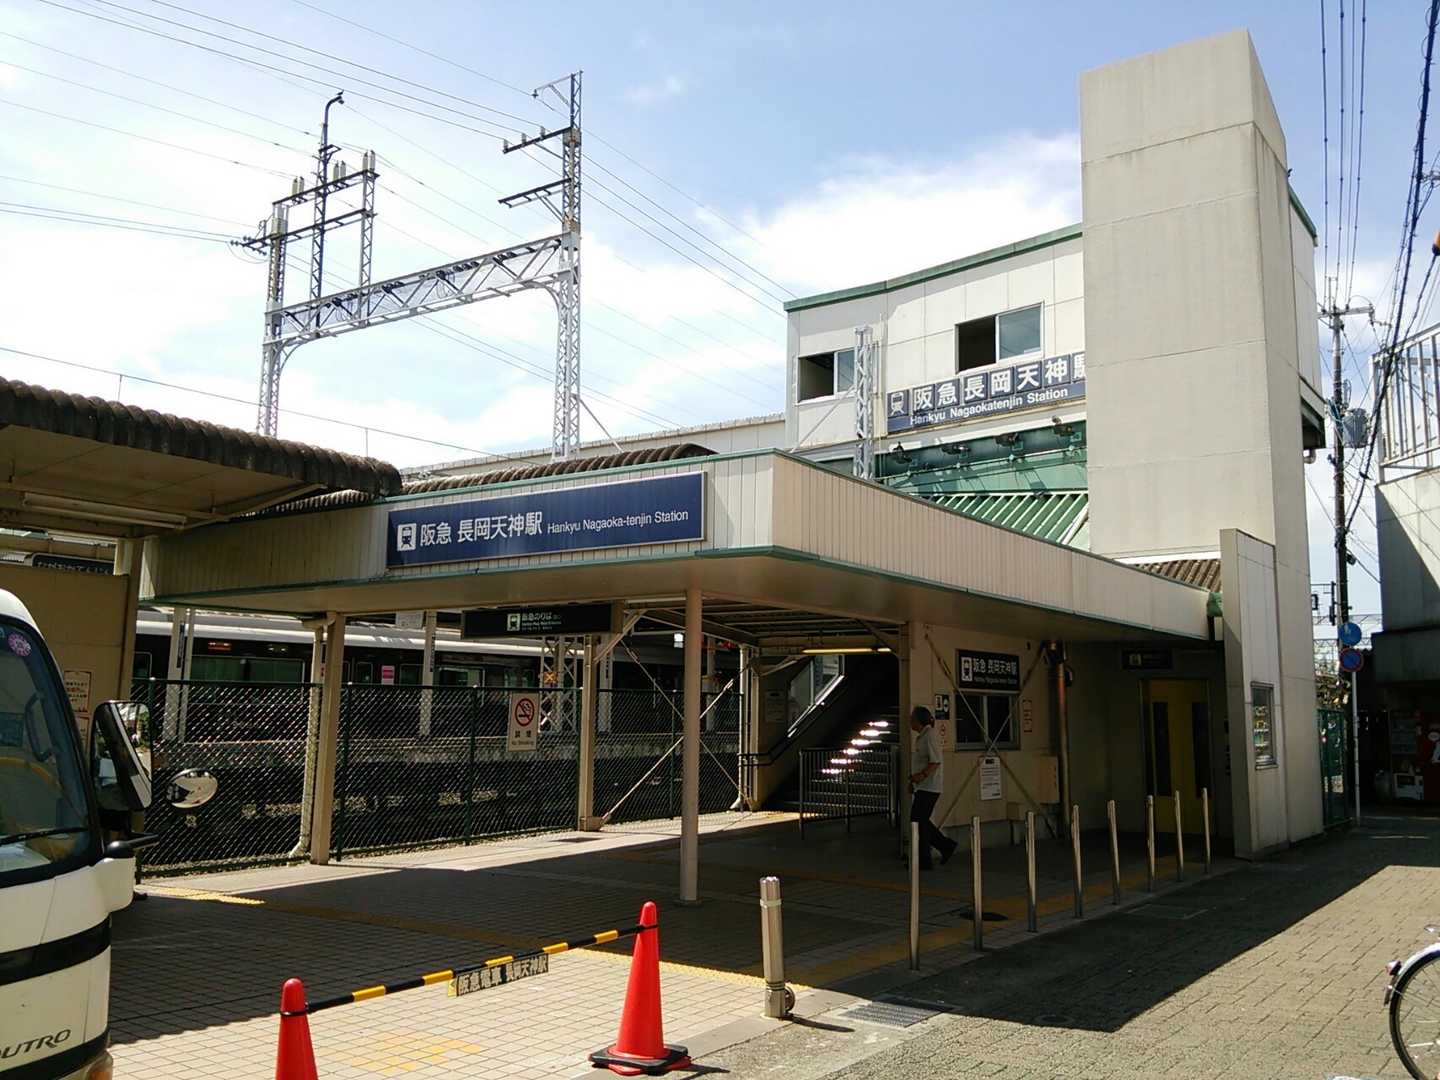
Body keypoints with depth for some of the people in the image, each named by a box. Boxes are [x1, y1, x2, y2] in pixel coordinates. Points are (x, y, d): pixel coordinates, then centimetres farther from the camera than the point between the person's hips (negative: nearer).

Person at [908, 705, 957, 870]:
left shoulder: (929, 736, -13)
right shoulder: (921, 737, 17)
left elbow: (936, 761, -21)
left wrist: (922, 775, -30)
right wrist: (913, 780, 17)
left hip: (929, 787, -10)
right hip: (922, 787, 10)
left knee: (919, 821, -6)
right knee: (918, 820, 11)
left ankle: (923, 861, 0)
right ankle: (946, 845, 18)